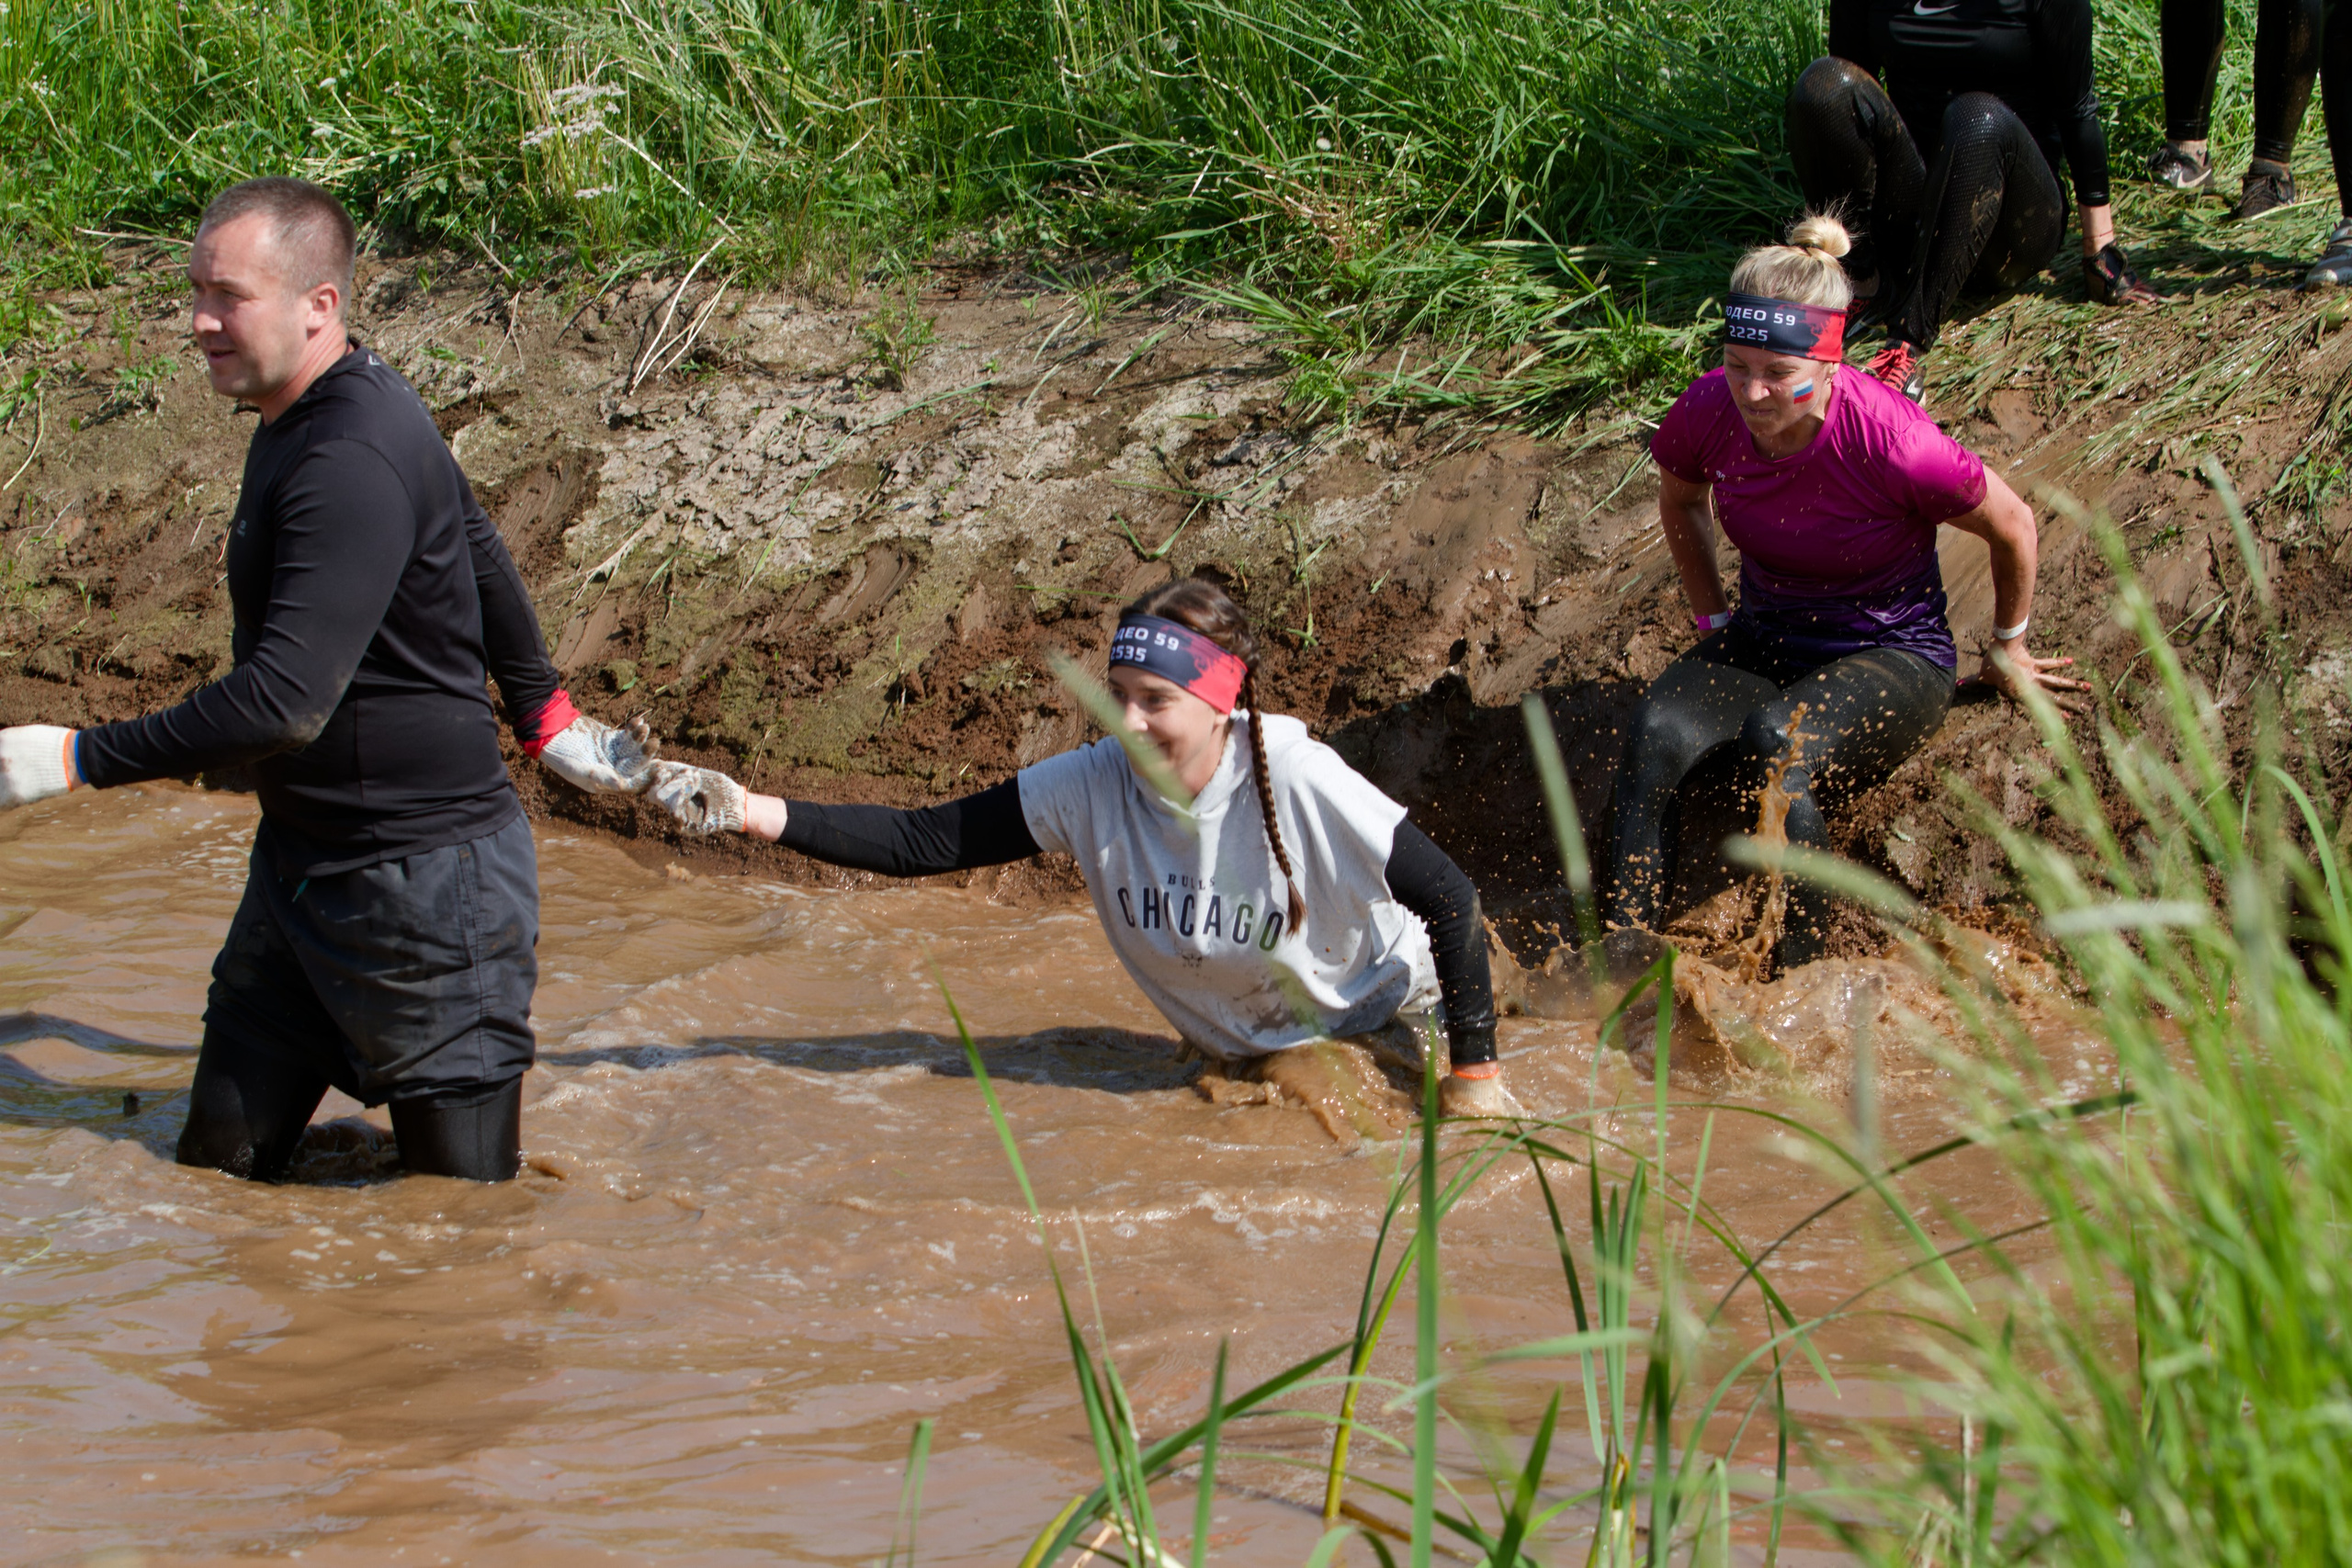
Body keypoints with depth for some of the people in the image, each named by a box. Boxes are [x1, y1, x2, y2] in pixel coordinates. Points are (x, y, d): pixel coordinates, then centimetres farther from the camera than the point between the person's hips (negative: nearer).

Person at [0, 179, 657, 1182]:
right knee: (214, 1174, 10)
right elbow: (478, 551, 22)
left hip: (424, 879, -9)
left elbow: (288, 701, -32)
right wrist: (544, 716, 31)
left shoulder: (353, 462, -26)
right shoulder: (302, 420, 7)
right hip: (305, 865, 10)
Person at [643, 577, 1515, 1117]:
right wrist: (749, 813, -36)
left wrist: (1473, 1074, -26)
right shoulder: (1096, 785, -23)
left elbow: (1450, 899, -28)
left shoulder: (1296, 781, -35)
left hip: (1378, 1018, -4)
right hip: (1232, 1043, 5)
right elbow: (920, 843, -24)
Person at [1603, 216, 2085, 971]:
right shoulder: (1709, 413, -13)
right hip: (1767, 638, 4)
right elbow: (1680, 501, 14)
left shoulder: (1890, 440, -26)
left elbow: (2012, 527, -7)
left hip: (1895, 653, -4)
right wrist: (1712, 619, 13)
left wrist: (2009, 650, 8)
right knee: (1656, 730, -29)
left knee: (1779, 738, -38)